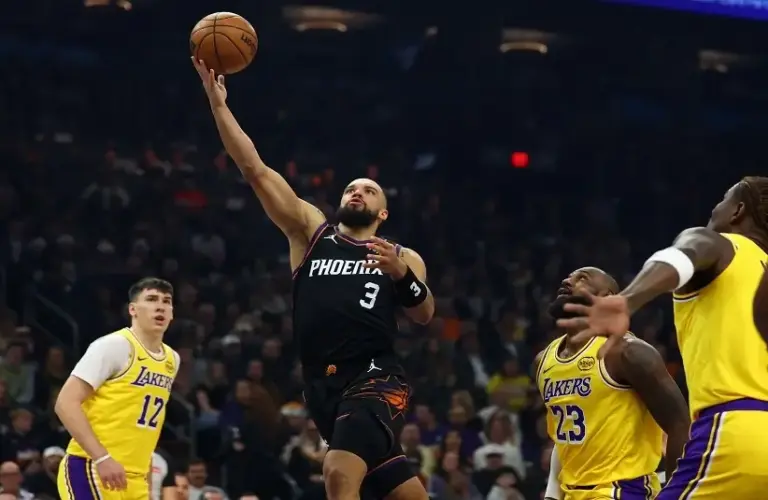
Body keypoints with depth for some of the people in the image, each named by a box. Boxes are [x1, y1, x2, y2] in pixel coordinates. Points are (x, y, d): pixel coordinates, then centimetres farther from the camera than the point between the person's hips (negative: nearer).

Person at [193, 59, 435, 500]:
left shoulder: (402, 257, 12)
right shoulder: (311, 231, 15)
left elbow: (425, 315, -1)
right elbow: (254, 169, 9)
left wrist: (401, 275, -18)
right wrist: (218, 103, 2)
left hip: (376, 380, -3)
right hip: (324, 385, 3)